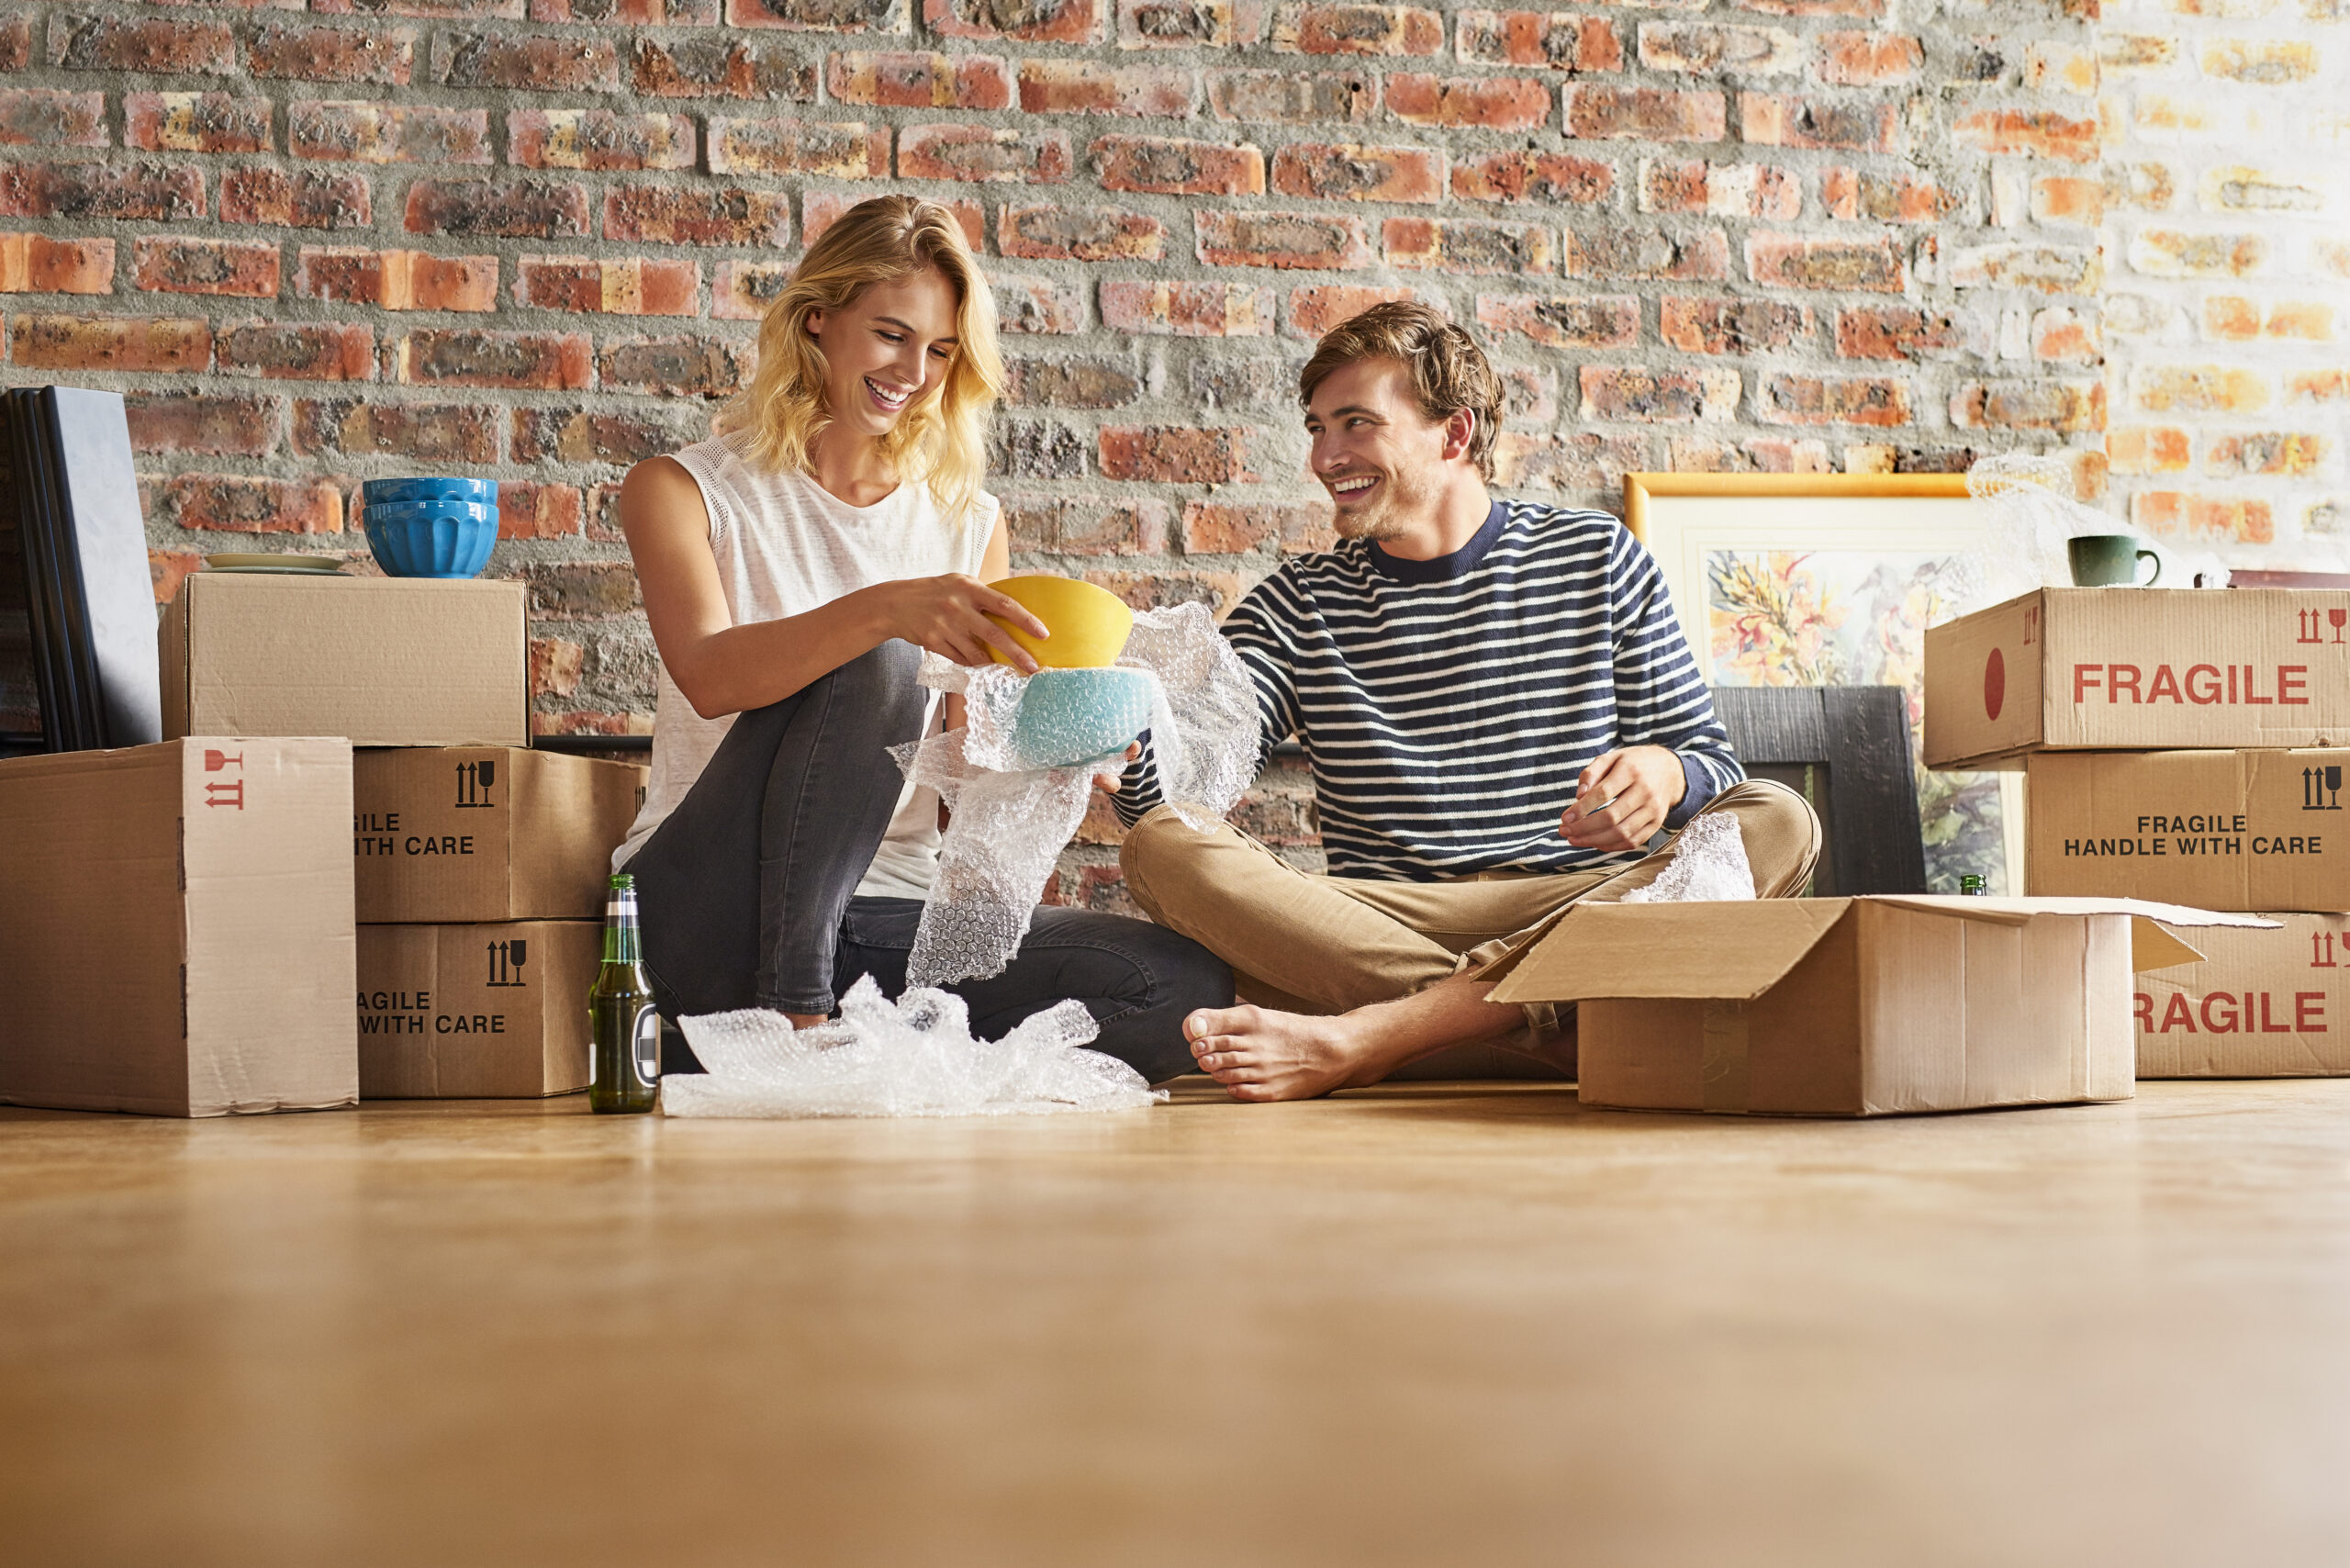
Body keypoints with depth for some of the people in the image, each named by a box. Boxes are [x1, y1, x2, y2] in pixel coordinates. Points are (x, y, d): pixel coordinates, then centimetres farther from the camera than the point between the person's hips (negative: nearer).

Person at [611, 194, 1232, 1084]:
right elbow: (710, 677, -20)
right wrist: (886, 609, -36)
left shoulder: (968, 522, 13)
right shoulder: (681, 493, 2)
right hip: (709, 912, -4)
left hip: (888, 919, 5)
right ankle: (790, 1014, -27)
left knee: (1187, 983, -18)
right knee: (873, 667, -31)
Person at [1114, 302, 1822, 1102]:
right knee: (1162, 849, -25)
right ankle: (1554, 1040, -35)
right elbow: (1161, 794, 1)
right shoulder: (1302, 602, 12)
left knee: (1779, 823, -27)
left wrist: (1663, 776, -15)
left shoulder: (1597, 558, 12)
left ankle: (1362, 1035, -37)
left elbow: (1710, 760, 10)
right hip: (1379, 929, 0)